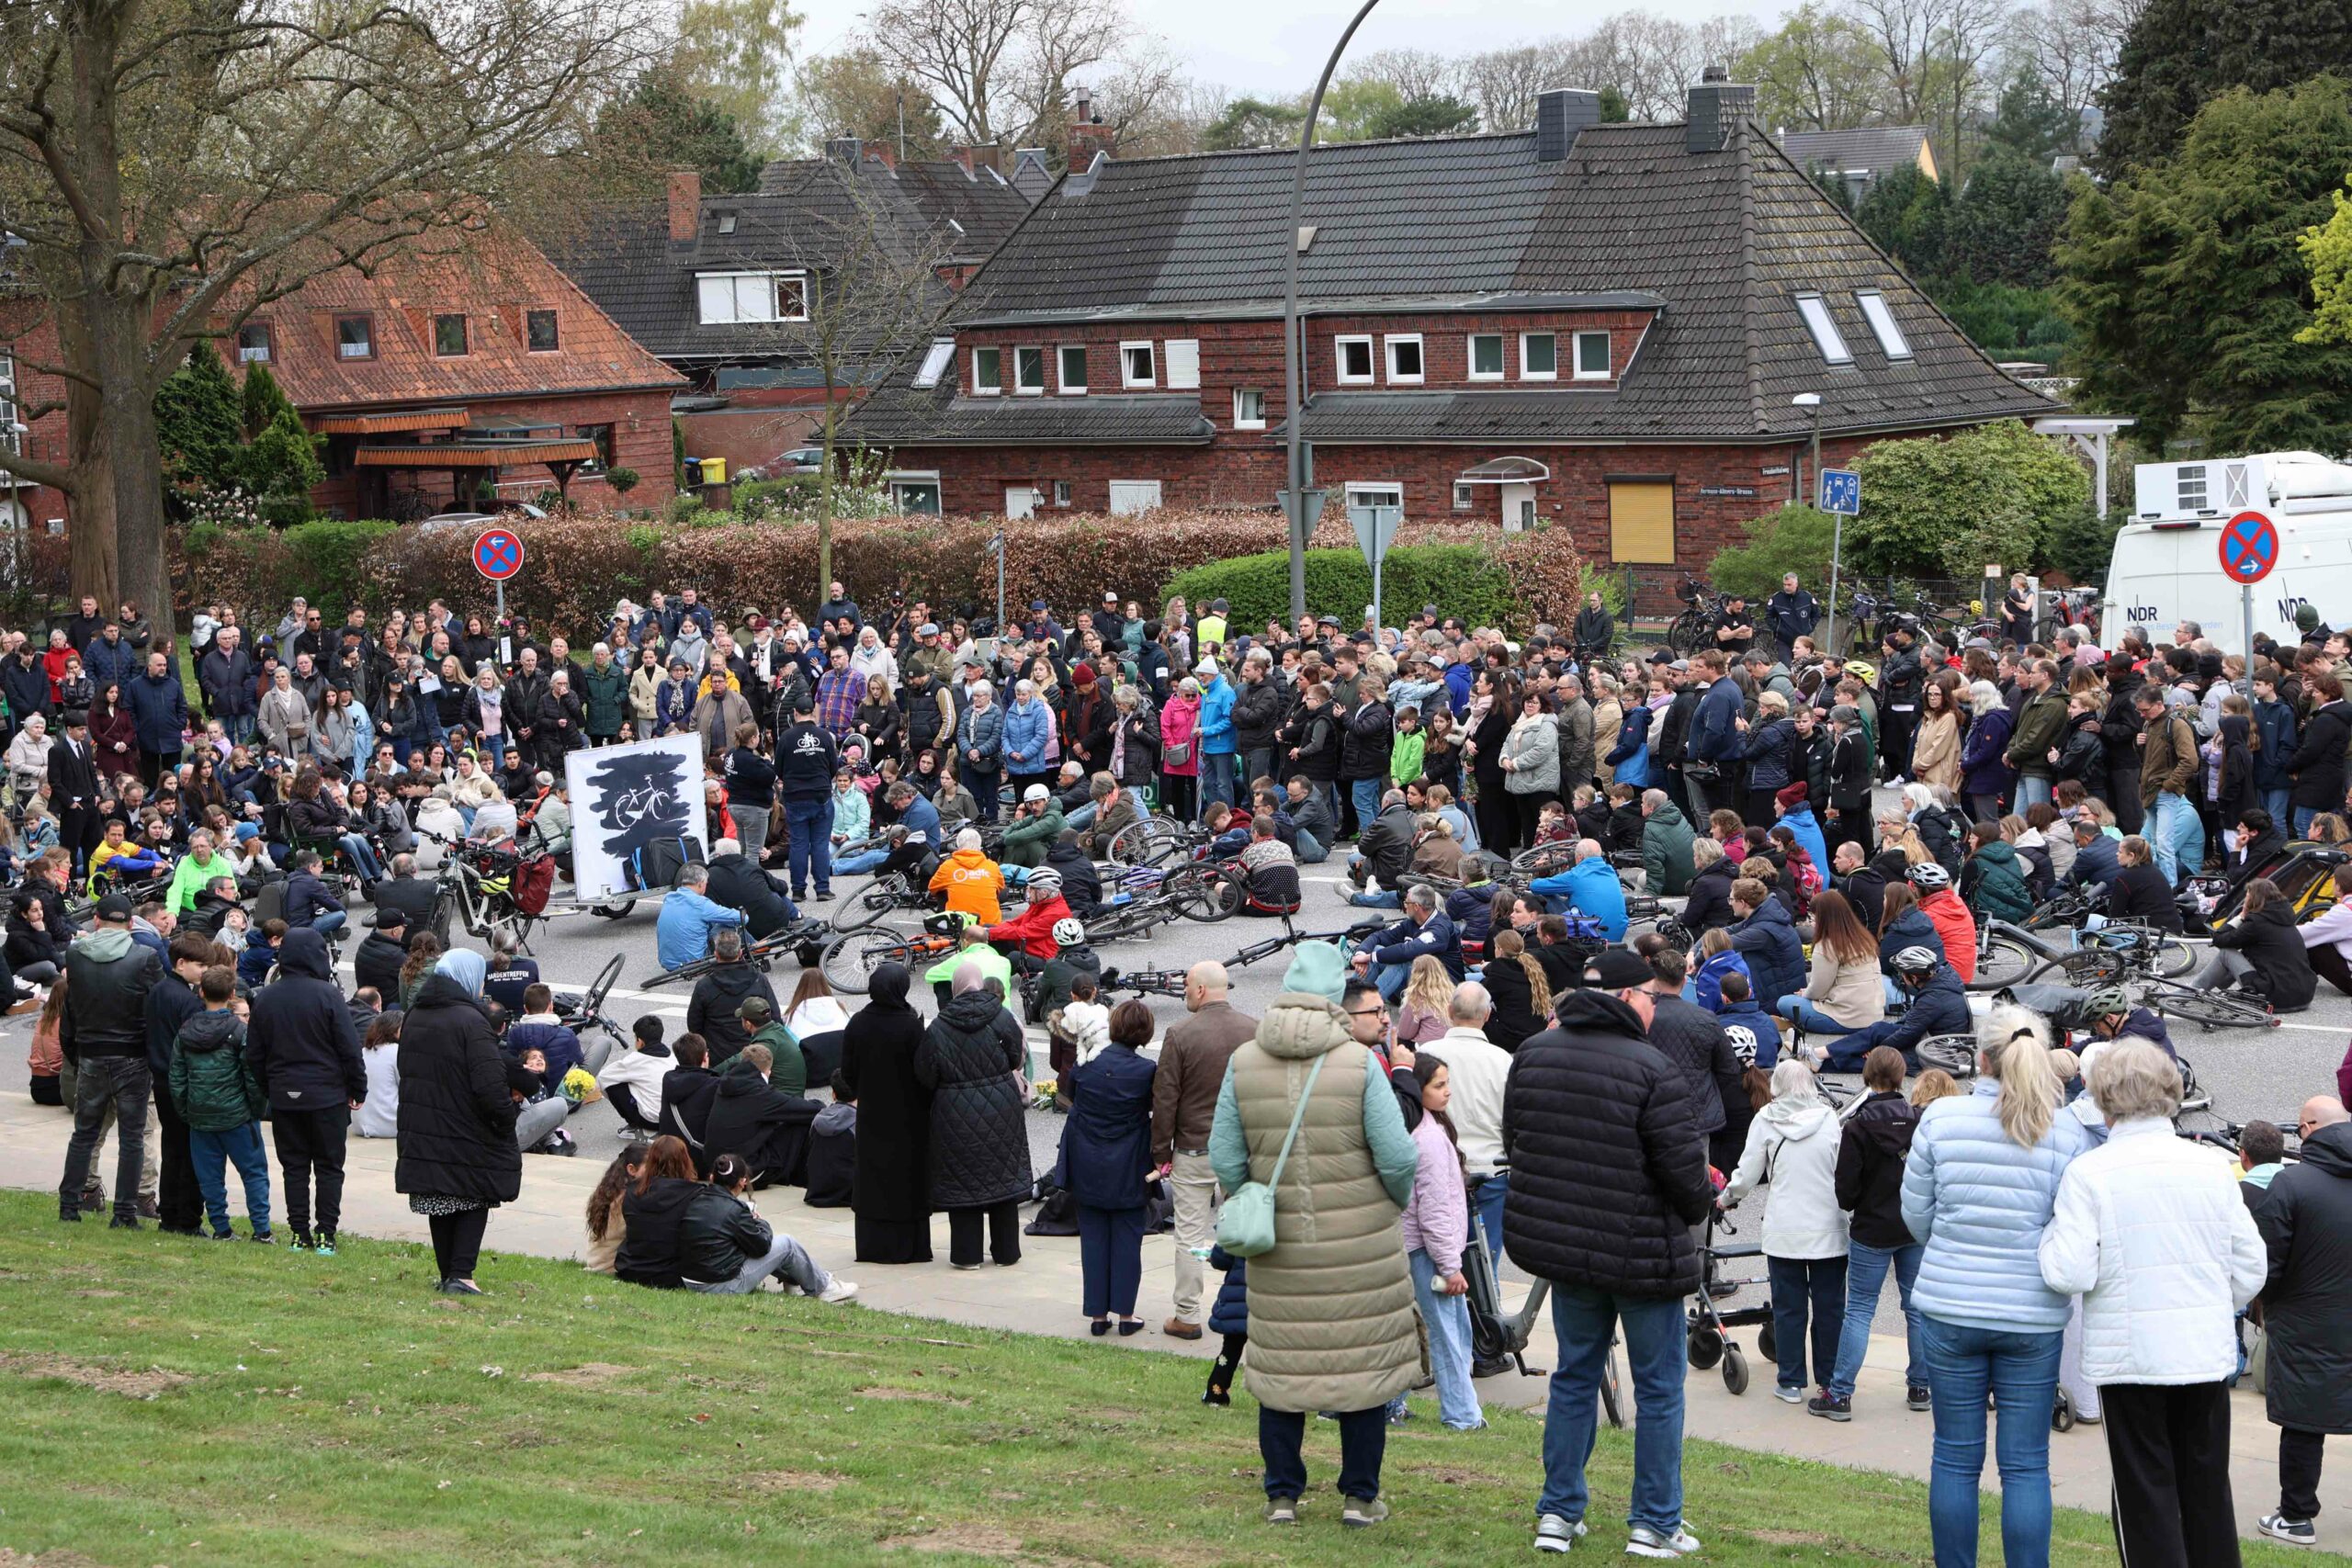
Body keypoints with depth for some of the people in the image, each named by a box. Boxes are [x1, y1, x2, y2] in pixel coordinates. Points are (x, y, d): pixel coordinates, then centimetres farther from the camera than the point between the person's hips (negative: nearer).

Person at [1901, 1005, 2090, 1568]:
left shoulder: (1942, 1117, -5)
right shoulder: (2067, 1132, -6)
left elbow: (1915, 1215, 4)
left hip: (1950, 1309, 1)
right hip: (2034, 1314, 0)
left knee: (1955, 1458, 10)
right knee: (2027, 1464, 5)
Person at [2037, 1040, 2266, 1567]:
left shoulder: (2088, 1173, -12)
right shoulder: (2208, 1166, 0)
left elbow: (2071, 1273, -17)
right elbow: (2251, 1265, 4)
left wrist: (2050, 1234, 2)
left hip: (2130, 1356, -3)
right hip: (2208, 1353, 4)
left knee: (2145, 1489, 5)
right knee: (2207, 1486, 15)